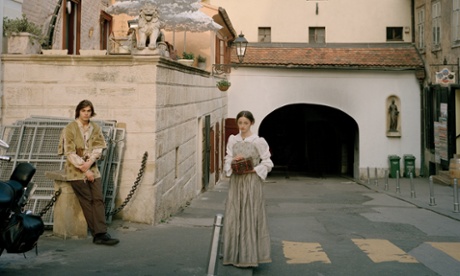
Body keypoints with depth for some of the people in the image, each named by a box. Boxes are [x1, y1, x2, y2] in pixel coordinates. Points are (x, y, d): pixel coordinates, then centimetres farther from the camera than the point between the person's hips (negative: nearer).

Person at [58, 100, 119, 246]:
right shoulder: (70, 128, -5)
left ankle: (101, 233, -13)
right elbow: (70, 153, -9)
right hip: (76, 171, -4)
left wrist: (89, 162, -15)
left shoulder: (95, 128, 10)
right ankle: (98, 234, -7)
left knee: (98, 199, -9)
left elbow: (99, 148, 4)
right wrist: (85, 169, -13)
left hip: (92, 169, 4)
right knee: (87, 201, -8)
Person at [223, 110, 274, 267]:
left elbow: (267, 163, -4)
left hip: (252, 182, -4)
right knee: (233, 217, 6)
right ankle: (234, 255, 16)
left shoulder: (258, 142, -5)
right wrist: (233, 161, -13)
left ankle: (249, 256, 6)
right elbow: (227, 161, 8)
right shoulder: (232, 140, 7)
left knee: (250, 217, -2)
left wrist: (253, 170, -15)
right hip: (236, 182, 4)